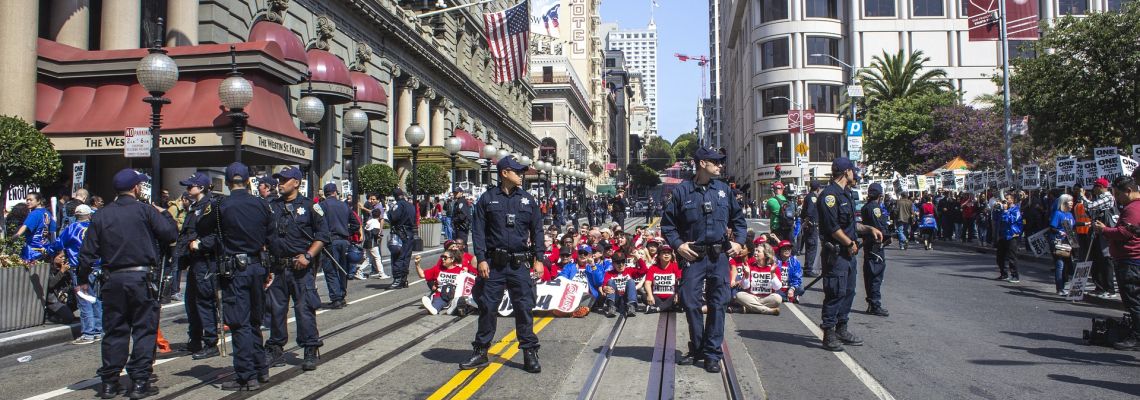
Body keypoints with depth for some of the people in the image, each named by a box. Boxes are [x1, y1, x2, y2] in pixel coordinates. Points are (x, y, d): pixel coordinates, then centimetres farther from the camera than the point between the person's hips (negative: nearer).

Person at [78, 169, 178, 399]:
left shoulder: (101, 216, 6)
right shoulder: (145, 210, -6)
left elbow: (87, 252, 6)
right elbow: (171, 234, -8)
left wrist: (83, 279, 16)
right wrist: (164, 214, 10)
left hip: (114, 280, 4)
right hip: (142, 278, -4)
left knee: (114, 331, 12)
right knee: (144, 330, 3)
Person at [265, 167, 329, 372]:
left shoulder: (309, 206, -1)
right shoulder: (271, 206, 12)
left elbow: (323, 235, -2)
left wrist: (308, 256, -12)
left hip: (301, 268, -4)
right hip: (276, 268, 4)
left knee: (305, 309, -4)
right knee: (276, 310, 10)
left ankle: (311, 351, 4)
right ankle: (276, 351, 21)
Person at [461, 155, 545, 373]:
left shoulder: (528, 200, 8)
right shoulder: (487, 198, 2)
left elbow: (537, 231, 9)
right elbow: (478, 231, 1)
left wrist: (538, 259, 2)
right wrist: (481, 259, -8)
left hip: (520, 264, 1)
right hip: (493, 263, -1)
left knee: (524, 307, 1)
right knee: (487, 307, 5)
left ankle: (530, 353, 9)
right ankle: (481, 352, 17)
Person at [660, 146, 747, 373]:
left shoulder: (724, 189, 8)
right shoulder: (682, 191, 0)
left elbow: (738, 218, 17)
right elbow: (667, 223, 4)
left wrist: (739, 241, 4)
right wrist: (678, 244, -8)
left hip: (720, 256, 2)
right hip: (693, 256, -2)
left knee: (718, 304, 2)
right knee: (690, 303, 0)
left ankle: (712, 354, 11)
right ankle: (696, 349, 19)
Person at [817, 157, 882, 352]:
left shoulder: (845, 194, 18)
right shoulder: (830, 195, -15)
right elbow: (832, 227, -21)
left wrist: (869, 229, 17)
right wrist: (850, 243, -14)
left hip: (848, 252, 10)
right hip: (836, 252, -10)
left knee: (848, 291, 14)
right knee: (835, 293, -7)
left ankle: (841, 329, 24)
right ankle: (829, 334, 0)